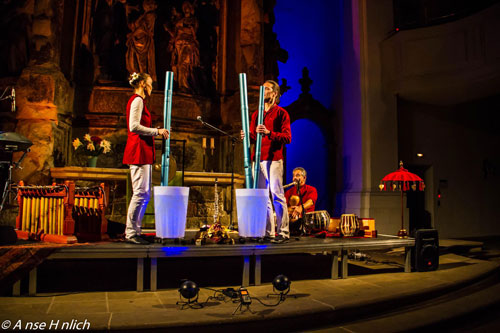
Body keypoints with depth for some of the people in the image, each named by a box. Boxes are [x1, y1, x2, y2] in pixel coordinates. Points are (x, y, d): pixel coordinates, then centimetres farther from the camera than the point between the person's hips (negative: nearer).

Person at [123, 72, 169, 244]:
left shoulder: (138, 101, 24)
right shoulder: (137, 100, -6)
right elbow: (134, 126, -18)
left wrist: (157, 132, 19)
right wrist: (156, 131, -13)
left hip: (142, 152, 10)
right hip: (139, 151, -10)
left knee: (144, 194, 10)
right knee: (140, 193, -9)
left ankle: (132, 231, 15)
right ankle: (131, 233, -3)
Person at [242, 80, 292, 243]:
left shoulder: (281, 113, 4)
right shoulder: (256, 114, 21)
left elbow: (287, 137, -7)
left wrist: (269, 133, -20)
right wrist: (247, 136, -3)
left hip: (274, 158, -6)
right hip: (258, 158, 6)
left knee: (277, 195, -6)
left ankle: (283, 232, 1)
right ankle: (268, 232, 11)